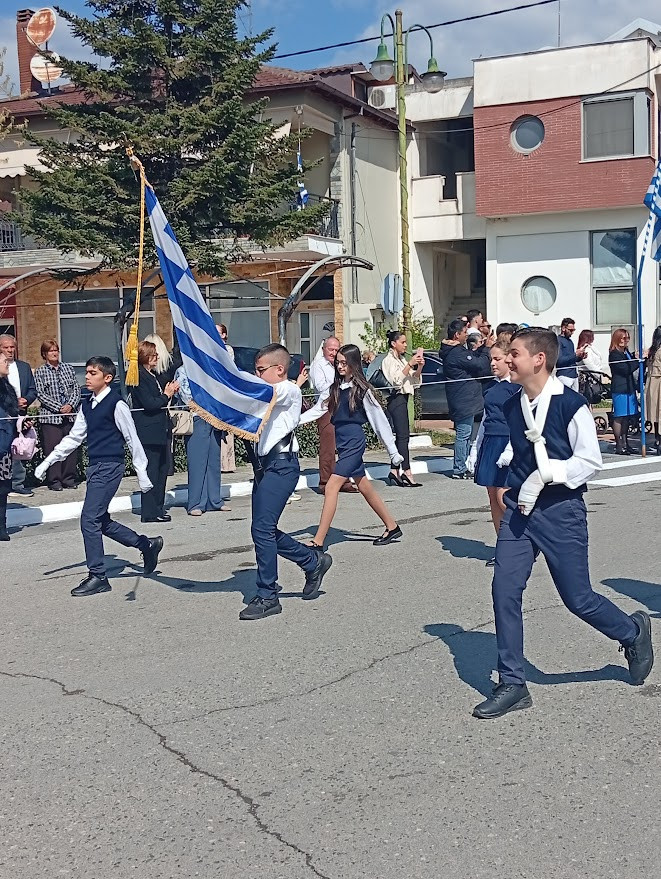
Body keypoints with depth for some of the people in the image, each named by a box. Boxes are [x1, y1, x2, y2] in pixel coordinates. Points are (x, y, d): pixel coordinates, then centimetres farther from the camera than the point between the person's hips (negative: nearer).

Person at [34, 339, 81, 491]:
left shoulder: (68, 369, 12)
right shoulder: (40, 372, 3)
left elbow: (77, 389, 8)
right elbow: (41, 394, -5)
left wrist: (70, 405, -9)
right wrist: (59, 407, -13)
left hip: (70, 415, 3)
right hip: (50, 416, -3)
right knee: (52, 448, -4)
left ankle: (69, 478, 14)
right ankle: (54, 480, 3)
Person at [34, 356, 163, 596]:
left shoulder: (116, 405, -11)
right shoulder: (87, 405, 12)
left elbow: (133, 440, -8)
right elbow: (74, 437, 19)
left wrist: (142, 473, -6)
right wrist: (48, 461, 15)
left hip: (110, 467, -8)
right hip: (95, 467, 9)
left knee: (90, 519, -10)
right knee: (101, 521, 13)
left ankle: (97, 577, 1)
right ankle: (147, 544, 30)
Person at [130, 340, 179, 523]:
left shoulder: (152, 376, 17)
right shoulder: (139, 376, -13)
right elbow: (149, 404, -19)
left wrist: (168, 393, 7)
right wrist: (167, 395, -8)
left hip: (160, 431, 10)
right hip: (149, 432, -10)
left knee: (162, 470, 12)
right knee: (151, 471, -6)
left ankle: (158, 509, 20)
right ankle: (150, 512, -2)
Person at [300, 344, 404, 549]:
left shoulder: (362, 389, -8)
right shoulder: (335, 388, 11)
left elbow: (379, 420, -6)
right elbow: (317, 409, 5)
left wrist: (393, 452, -4)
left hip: (354, 442, -8)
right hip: (342, 442, 8)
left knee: (331, 487, -13)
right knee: (364, 487, 15)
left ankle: (318, 542, -14)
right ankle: (392, 527, 28)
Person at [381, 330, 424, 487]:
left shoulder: (402, 360, 21)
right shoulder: (388, 360, -5)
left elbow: (414, 380, 19)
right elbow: (396, 380, -20)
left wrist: (419, 367, 1)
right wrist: (410, 364, -22)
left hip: (403, 399, 9)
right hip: (396, 399, -9)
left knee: (400, 436, 6)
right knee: (403, 435, -14)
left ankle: (394, 472, 7)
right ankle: (407, 473, -18)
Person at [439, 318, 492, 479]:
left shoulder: (451, 351, 15)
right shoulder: (457, 353, -18)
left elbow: (473, 357, 20)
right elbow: (479, 365, -18)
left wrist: (484, 347, 7)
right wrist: (487, 348, -5)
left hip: (463, 401, 11)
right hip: (464, 401, -11)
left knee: (465, 435, 15)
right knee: (464, 434, -7)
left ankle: (461, 467, 20)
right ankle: (459, 470, -3)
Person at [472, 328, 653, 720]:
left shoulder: (571, 404, -14)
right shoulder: (511, 406, 6)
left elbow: (590, 461, -14)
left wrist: (545, 474, -24)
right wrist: (515, 485, 14)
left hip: (561, 511, -5)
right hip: (519, 509, 6)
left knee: (578, 597, 4)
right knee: (504, 589, -4)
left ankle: (634, 631, 36)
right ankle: (512, 685, 6)